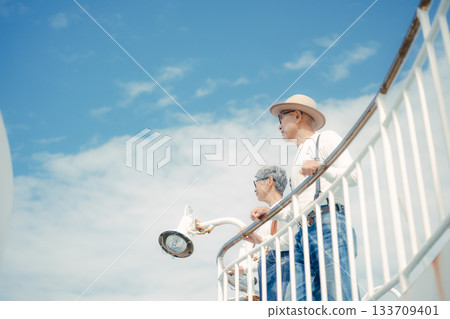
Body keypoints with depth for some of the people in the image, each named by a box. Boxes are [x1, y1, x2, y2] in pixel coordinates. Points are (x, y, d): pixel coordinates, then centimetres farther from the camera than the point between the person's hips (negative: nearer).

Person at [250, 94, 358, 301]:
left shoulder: (325, 139, 12)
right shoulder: (298, 159, 33)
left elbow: (352, 176, -4)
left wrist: (321, 168, -20)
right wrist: (270, 212, 17)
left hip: (329, 224, -7)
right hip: (302, 236, 8)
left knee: (339, 300, -19)